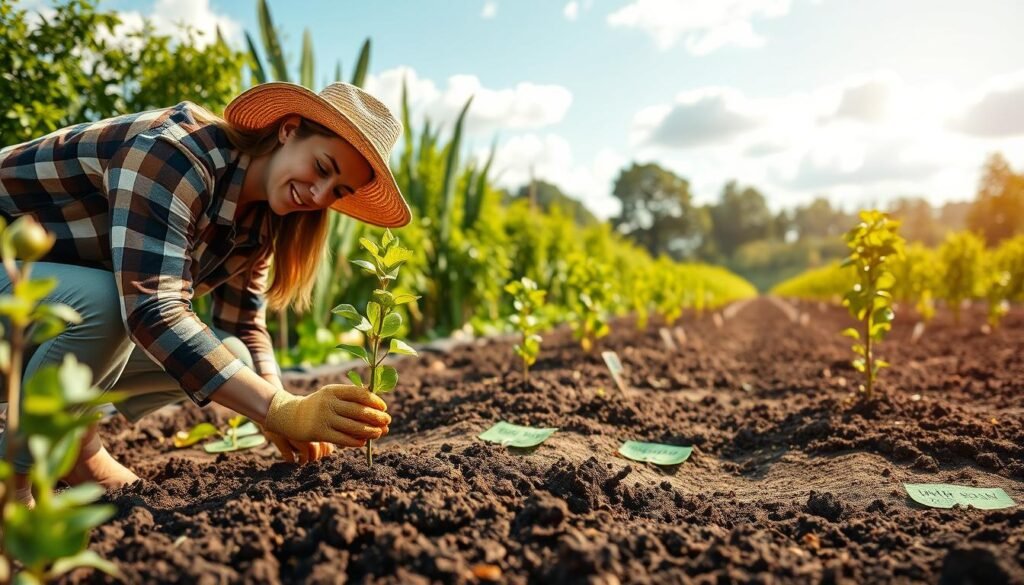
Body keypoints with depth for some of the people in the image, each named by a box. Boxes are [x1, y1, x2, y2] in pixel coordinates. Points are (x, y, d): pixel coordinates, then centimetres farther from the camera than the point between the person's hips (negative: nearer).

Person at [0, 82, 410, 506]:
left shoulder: (257, 217, -7)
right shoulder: (176, 156, -32)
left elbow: (244, 327, -6)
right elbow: (154, 310, -41)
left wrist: (280, 416, -24)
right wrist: (282, 411, -47)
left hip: (72, 288, 7)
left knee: (225, 358, -10)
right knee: (102, 299, -36)